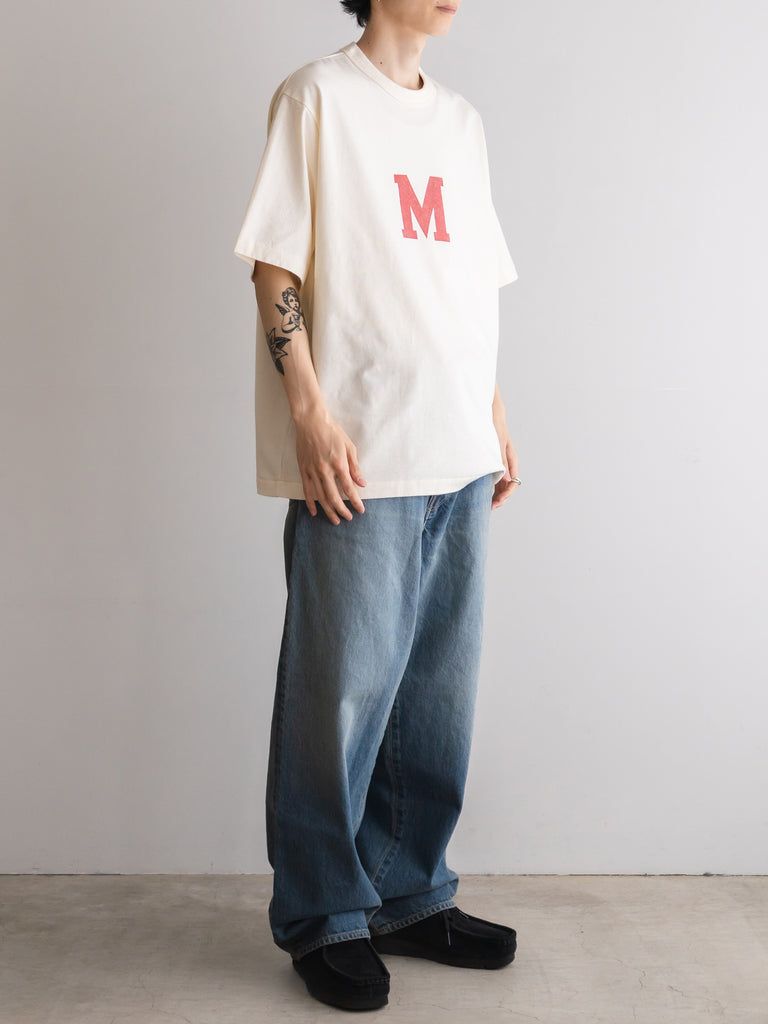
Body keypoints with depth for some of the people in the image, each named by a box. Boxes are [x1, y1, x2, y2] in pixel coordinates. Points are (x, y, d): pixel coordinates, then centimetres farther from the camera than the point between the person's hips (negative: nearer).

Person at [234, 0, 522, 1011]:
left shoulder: (461, 120, 20)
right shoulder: (318, 96, 1)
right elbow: (276, 266, -6)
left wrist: (496, 416, 14)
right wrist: (310, 414, -14)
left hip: (459, 457, 7)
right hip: (361, 461, -6)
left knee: (438, 689, 11)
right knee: (343, 688, 0)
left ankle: (409, 897, 25)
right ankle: (324, 916, 17)